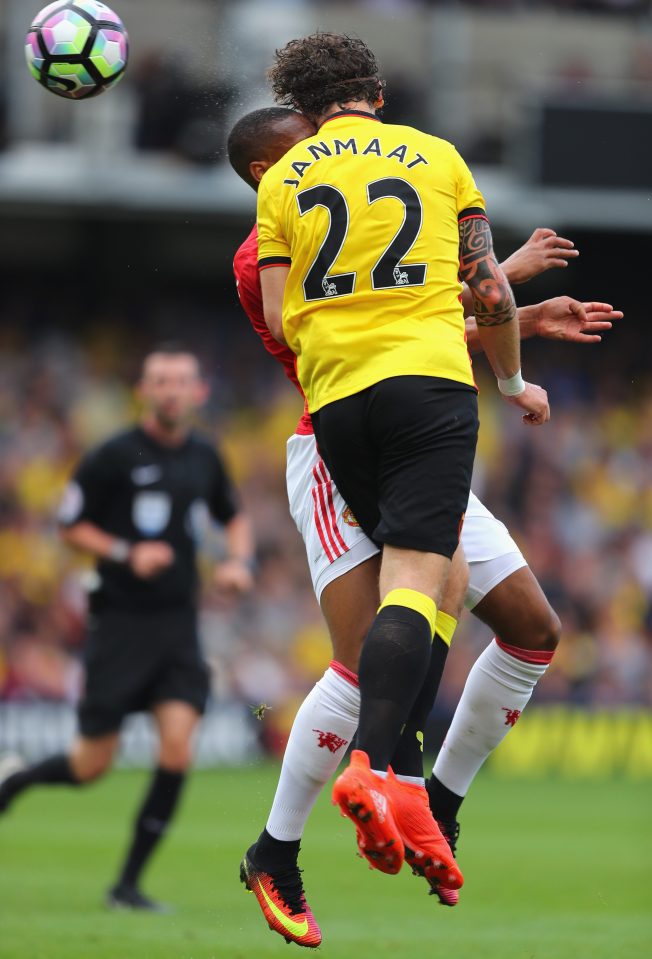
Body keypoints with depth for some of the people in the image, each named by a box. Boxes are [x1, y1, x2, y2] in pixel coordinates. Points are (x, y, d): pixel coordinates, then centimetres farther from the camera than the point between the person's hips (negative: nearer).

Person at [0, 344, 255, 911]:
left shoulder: (205, 458, 7)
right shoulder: (114, 457, -8)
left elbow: (235, 517, 24)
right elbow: (71, 527, -1)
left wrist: (240, 561, 5)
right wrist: (126, 554, -16)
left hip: (178, 624, 4)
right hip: (121, 623, -4)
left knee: (178, 751, -12)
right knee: (93, 764, -2)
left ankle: (128, 884, 0)